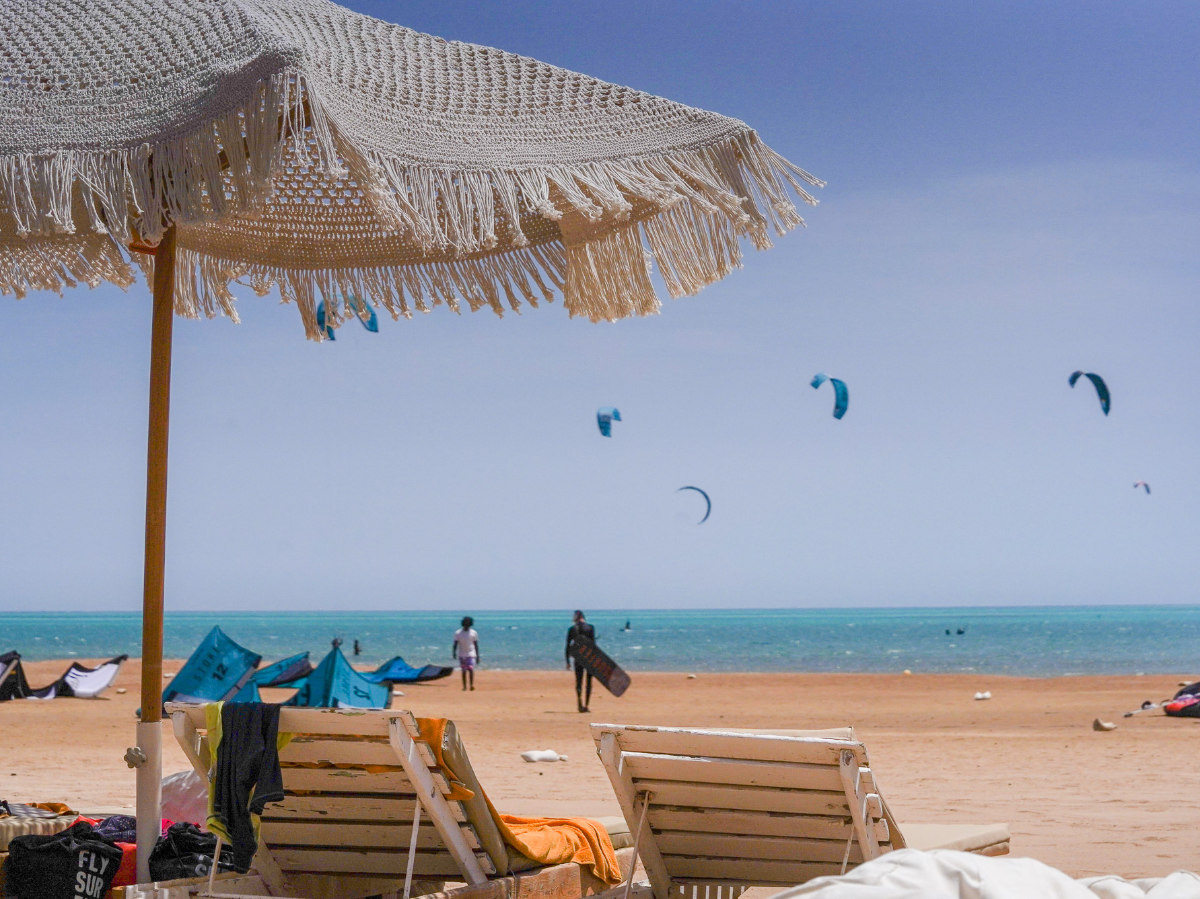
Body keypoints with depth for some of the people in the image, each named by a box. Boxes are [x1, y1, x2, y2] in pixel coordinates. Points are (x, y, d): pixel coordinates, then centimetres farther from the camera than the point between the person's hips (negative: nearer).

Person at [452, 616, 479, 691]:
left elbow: (476, 645, 8)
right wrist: (454, 652, -15)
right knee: (464, 671, 5)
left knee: (471, 669, -16)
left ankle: (472, 685, -17)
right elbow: (455, 644, 0)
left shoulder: (474, 633, 3)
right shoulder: (458, 633, 1)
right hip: (462, 655, 1)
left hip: (471, 654, -1)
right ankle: (464, 686, 11)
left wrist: (477, 656, 7)